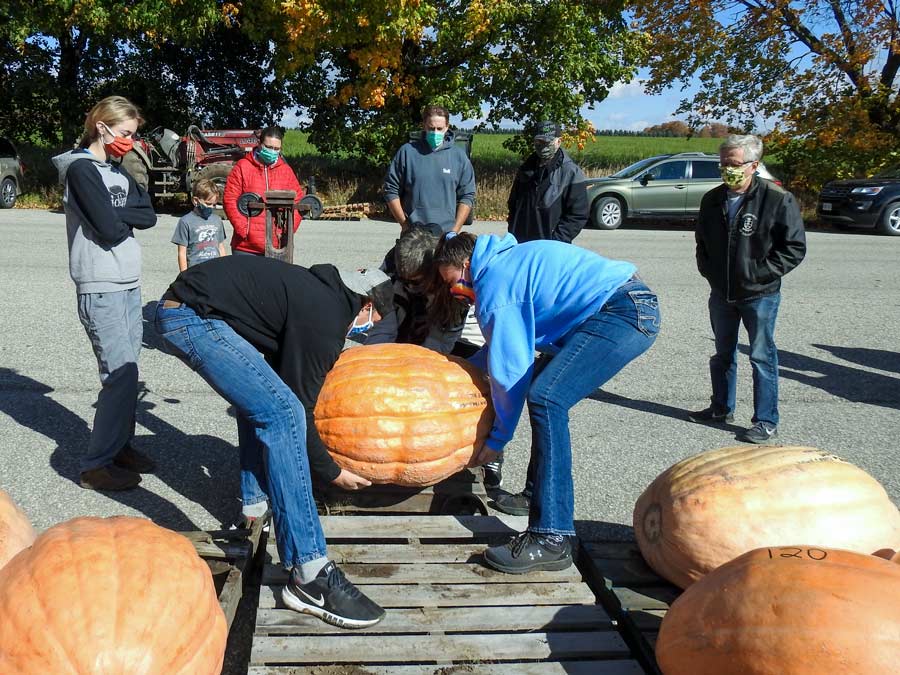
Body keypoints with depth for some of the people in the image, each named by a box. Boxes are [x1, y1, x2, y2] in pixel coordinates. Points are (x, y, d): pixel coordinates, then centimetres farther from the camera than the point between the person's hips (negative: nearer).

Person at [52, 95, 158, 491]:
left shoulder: (118, 170, 16)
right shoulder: (81, 169, -9)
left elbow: (149, 216, 7)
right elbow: (110, 229, -16)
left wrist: (118, 215, -8)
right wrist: (129, 216, 2)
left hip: (129, 285, 8)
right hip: (100, 289, -8)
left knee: (127, 370, 8)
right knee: (120, 374, -10)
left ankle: (121, 446, 19)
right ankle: (96, 465, -1)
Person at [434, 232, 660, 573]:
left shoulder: (494, 284, -9)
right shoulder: (509, 261, 21)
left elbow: (510, 369, -9)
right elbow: (505, 347, 32)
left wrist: (498, 437, 1)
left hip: (626, 312, -11)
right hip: (633, 303, 11)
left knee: (546, 398, -20)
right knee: (545, 391, 18)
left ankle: (551, 539, -21)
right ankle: (539, 493, 28)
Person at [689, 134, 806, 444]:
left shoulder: (777, 199, -13)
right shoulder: (712, 200, 4)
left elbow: (795, 247, -10)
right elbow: (702, 241, 19)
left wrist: (760, 273, -15)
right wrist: (708, 270, 6)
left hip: (760, 295, -5)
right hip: (721, 293, 6)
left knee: (762, 357, -1)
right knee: (722, 354, 17)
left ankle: (766, 422, 8)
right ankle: (721, 408, 33)